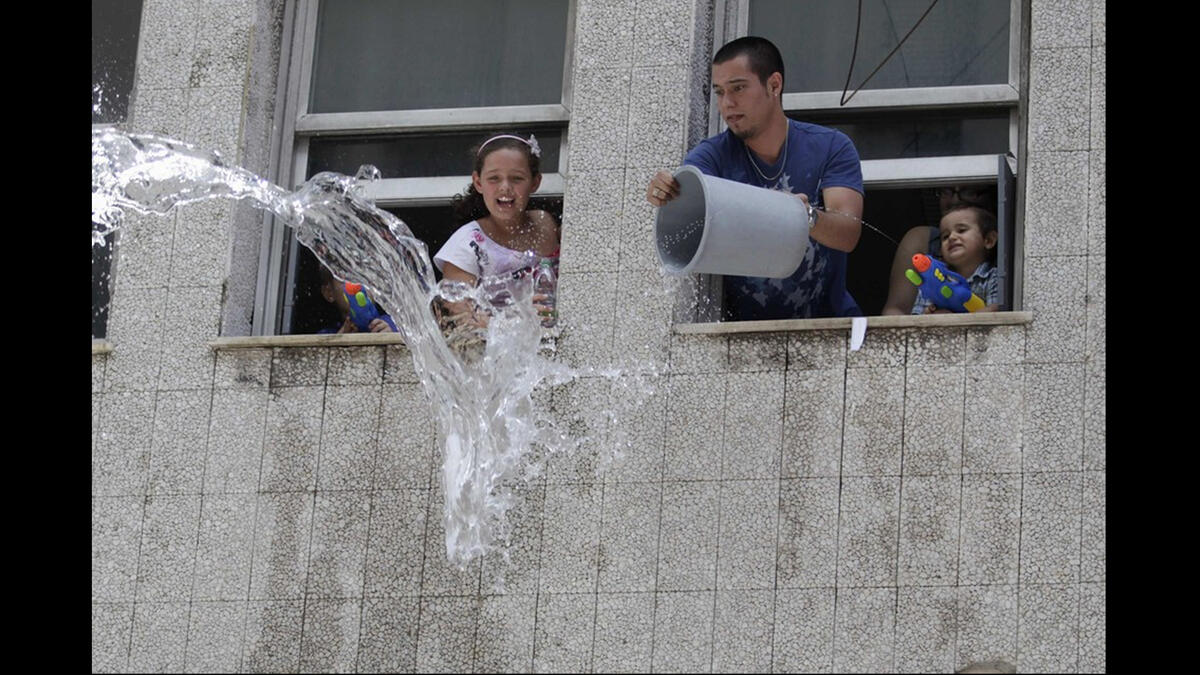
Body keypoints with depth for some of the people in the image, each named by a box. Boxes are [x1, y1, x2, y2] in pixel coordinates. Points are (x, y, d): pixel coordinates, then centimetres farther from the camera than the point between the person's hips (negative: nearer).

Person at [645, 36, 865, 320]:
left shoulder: (831, 147, -2)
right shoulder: (712, 155, 0)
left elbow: (849, 235, -15)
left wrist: (809, 218, -37)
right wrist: (667, 198, -43)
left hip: (826, 319, -1)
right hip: (746, 325, 1)